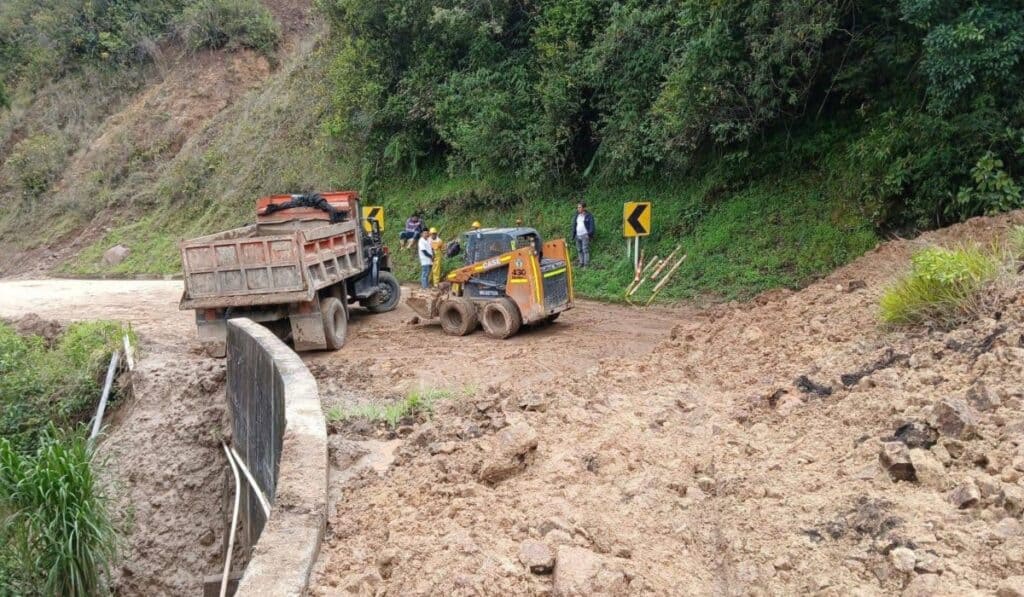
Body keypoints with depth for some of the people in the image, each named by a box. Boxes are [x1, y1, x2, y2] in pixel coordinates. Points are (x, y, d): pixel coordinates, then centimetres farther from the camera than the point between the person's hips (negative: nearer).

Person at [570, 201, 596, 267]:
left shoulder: (589, 216, -3)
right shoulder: (577, 216, 14)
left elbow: (591, 226, -6)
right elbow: (574, 225, 19)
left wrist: (590, 234, -14)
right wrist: (573, 235, 14)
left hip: (585, 235, -6)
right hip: (578, 236, 6)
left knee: (585, 250, -9)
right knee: (579, 250, 7)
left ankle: (586, 264, -8)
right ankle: (581, 263, 15)